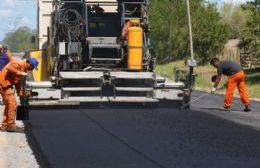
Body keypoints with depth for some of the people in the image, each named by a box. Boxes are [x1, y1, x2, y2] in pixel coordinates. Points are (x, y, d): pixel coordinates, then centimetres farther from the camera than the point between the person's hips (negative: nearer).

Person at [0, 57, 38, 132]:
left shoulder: (23, 69, 16)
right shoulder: (19, 64, -15)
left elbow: (18, 82, 22)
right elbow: (8, 67, -33)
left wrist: (20, 94, 18)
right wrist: (19, 73, -33)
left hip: (8, 85, 11)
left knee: (8, 105, 17)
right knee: (13, 104, -10)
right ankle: (11, 126, -5)